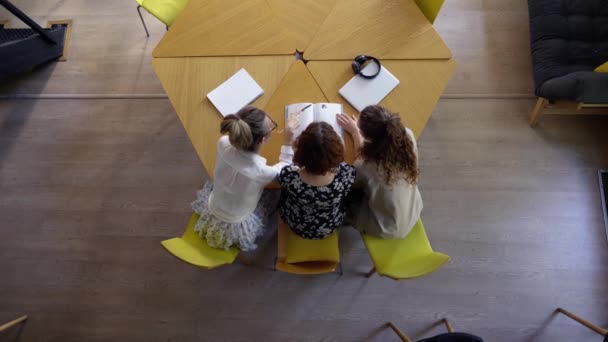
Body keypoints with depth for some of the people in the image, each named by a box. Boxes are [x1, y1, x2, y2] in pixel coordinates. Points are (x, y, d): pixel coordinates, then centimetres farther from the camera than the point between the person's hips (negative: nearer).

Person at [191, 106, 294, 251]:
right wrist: (288, 143, -11)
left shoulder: (223, 143, -30)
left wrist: (265, 125, -3)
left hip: (212, 212, 5)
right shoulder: (261, 171, -43)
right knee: (273, 196, 22)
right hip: (235, 227, -4)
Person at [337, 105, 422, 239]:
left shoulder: (365, 166, -38)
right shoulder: (408, 136, -27)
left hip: (388, 230, -4)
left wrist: (355, 132, 2)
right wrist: (356, 131, 5)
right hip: (413, 215, 5)